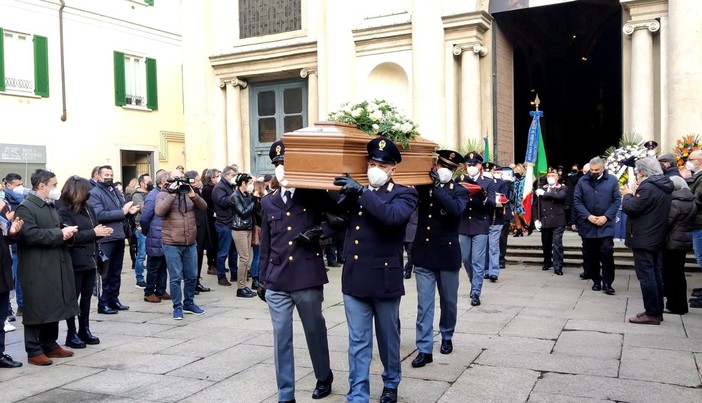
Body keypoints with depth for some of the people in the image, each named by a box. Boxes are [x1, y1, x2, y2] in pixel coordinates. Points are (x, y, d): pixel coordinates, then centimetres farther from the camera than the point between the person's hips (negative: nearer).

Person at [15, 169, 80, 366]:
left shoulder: (51, 206, 17)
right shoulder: (25, 207, -10)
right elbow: (30, 234, -22)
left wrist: (67, 231, 3)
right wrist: (59, 234, -20)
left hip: (55, 266, 8)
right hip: (37, 270, -8)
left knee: (54, 306, 13)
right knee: (37, 309, -2)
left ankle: (50, 345, 24)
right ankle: (34, 351, 7)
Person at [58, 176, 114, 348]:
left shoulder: (87, 208, 11)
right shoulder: (64, 211, -11)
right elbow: (71, 236, -19)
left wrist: (102, 232, -4)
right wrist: (94, 233, -18)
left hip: (90, 259, 7)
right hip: (75, 261, -7)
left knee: (87, 296, 13)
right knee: (73, 297, 1)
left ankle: (84, 330, 23)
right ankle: (71, 334, 10)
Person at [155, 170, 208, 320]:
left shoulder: (189, 194, 11)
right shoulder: (162, 195, -1)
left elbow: (204, 207, 0)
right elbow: (159, 211, -19)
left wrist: (193, 195, -16)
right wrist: (172, 194, -21)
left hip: (191, 244, 5)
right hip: (172, 245, -4)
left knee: (192, 276, 12)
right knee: (176, 277, -2)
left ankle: (189, 303, 27)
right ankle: (177, 307, 9)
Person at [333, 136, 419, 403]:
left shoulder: (404, 194, -5)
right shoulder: (355, 192, 10)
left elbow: (393, 215, -25)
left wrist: (362, 191, -28)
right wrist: (348, 193, -9)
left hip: (385, 278, -3)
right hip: (355, 278, 3)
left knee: (388, 337, 16)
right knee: (358, 342, 7)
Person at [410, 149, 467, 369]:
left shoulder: (460, 191, -2)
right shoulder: (422, 187, 6)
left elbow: (456, 209, -21)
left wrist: (437, 186, -25)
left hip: (447, 254, -1)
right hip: (423, 254, 1)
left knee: (448, 301, 14)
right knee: (424, 304, 0)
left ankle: (447, 337, 36)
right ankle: (424, 349, 4)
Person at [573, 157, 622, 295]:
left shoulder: (612, 180, 1)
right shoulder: (582, 181, 3)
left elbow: (617, 200, -2)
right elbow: (577, 201, 1)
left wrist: (606, 217, -12)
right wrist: (588, 216, -11)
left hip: (606, 224, -2)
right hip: (587, 225, 2)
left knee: (607, 252, -9)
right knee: (590, 255, 8)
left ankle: (607, 283, 1)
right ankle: (596, 281, 21)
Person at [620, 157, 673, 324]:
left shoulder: (647, 187, -19)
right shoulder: (664, 187, 12)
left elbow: (630, 208, -19)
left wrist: (627, 195, -2)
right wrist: (635, 194, 11)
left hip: (644, 240, -10)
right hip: (657, 239, 10)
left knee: (646, 276, -6)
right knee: (656, 276, 14)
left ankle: (652, 314, -3)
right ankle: (657, 311, 21)